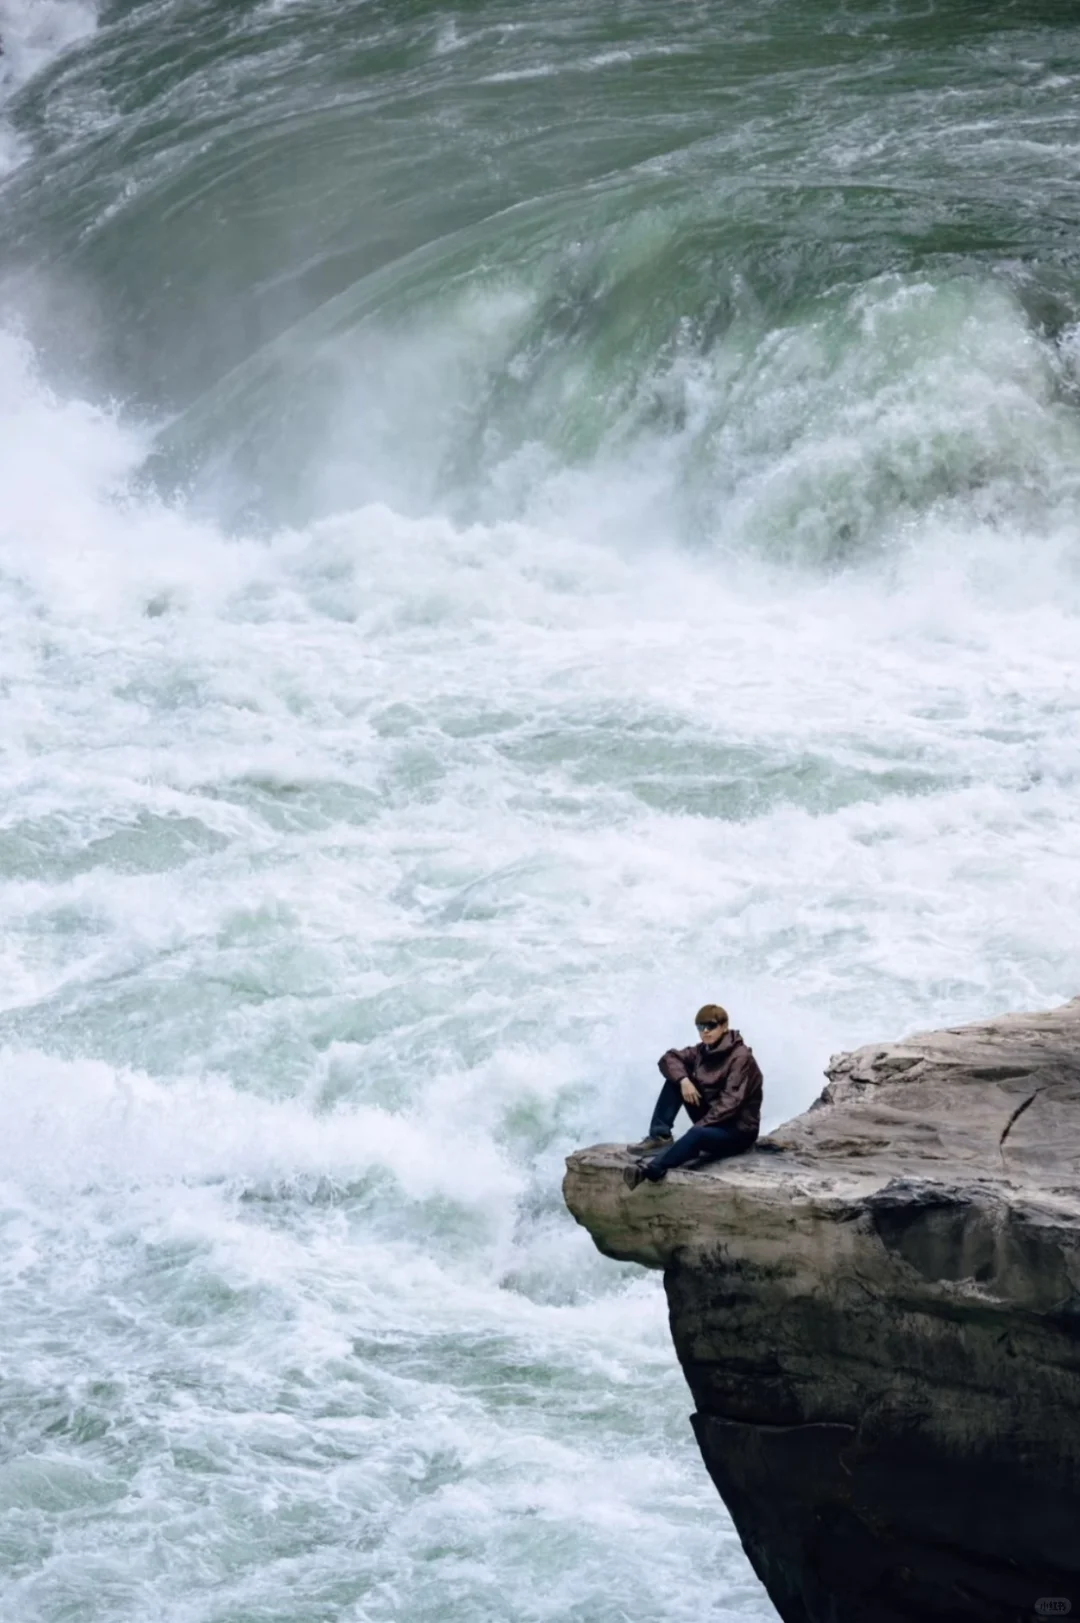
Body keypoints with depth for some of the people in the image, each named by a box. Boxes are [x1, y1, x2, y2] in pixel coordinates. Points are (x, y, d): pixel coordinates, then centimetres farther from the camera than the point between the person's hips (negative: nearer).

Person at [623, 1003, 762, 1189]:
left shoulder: (740, 1057, -17)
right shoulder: (703, 1051, 6)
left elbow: (730, 1103, -25)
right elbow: (669, 1058, 6)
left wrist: (699, 1125, -32)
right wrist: (683, 1079, -15)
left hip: (738, 1130, -8)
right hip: (710, 1119, 8)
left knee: (698, 1134, -40)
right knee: (675, 1078, -3)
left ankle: (652, 1168, -60)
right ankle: (660, 1136, -12)